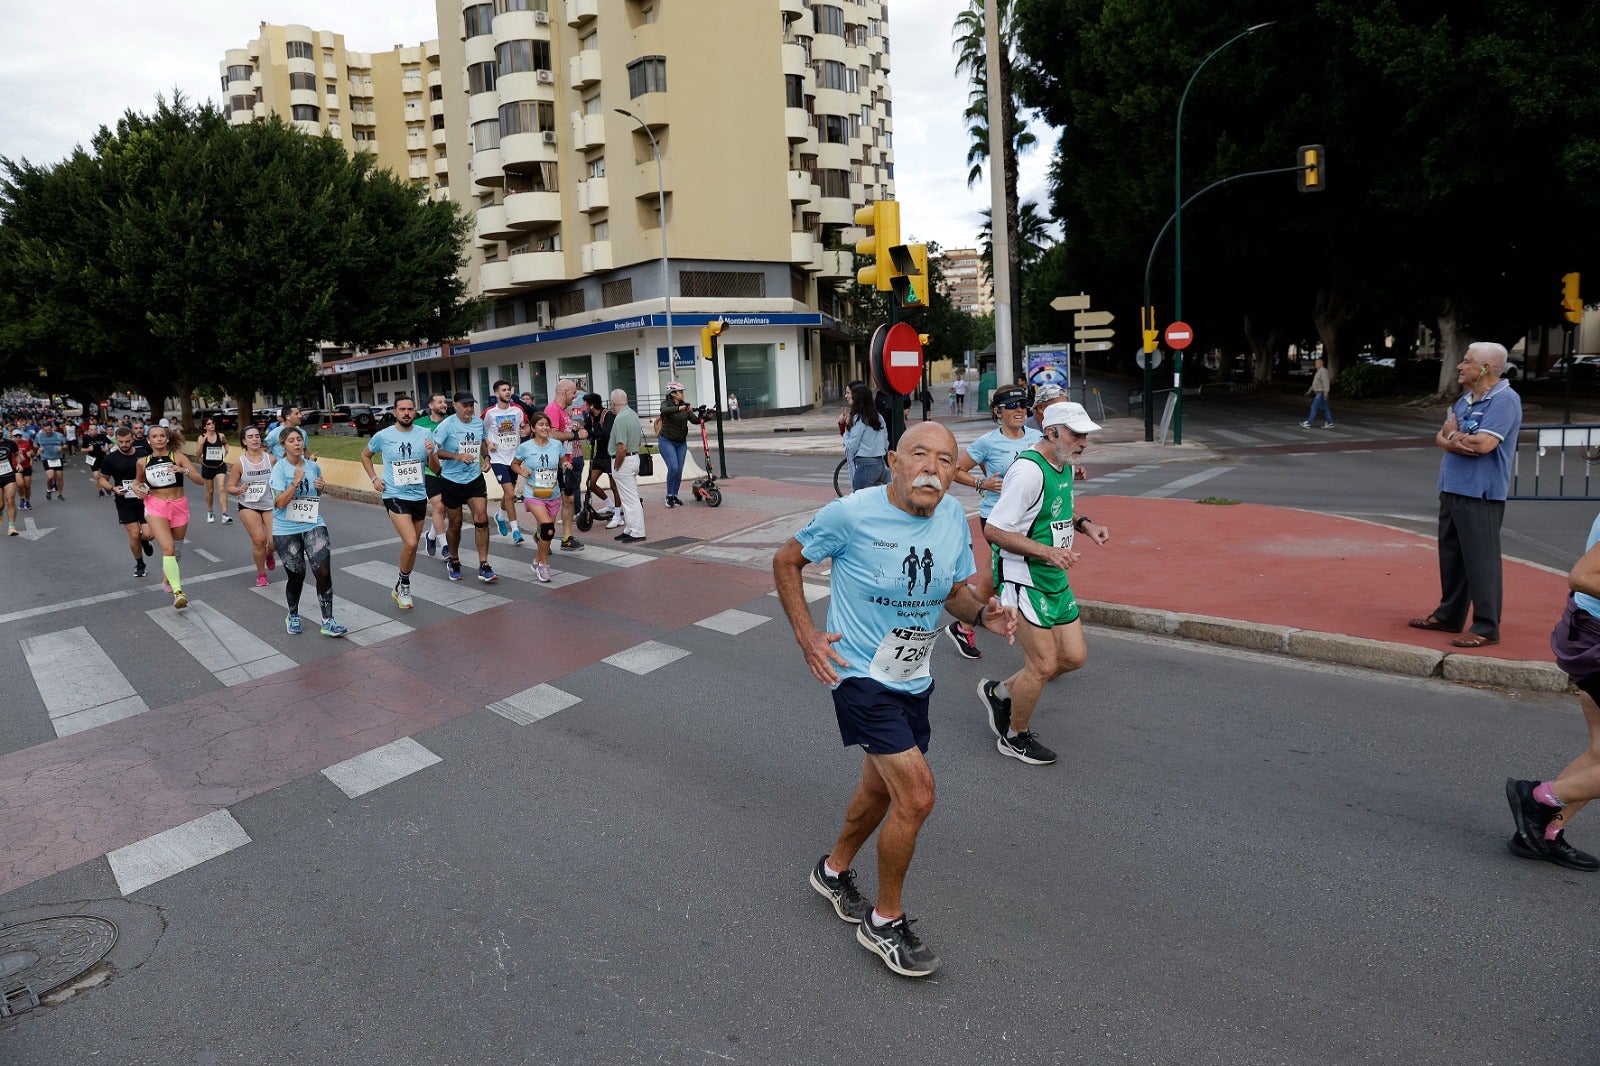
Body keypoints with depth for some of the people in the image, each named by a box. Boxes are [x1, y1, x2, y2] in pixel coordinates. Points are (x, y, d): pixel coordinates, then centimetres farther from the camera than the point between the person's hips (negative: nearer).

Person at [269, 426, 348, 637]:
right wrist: (296, 481, -23)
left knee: (324, 572, -10)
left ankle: (328, 621, -4)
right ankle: (293, 617, 33)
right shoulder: (279, 469, -8)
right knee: (296, 576, 7)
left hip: (313, 525, 3)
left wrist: (321, 488, 1)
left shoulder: (313, 466, 5)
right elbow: (280, 502, -16)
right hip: (286, 530, -3)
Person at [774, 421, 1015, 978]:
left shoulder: (953, 517, -4)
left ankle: (834, 870, 50)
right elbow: (786, 561, -6)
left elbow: (956, 590, 9)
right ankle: (885, 922, 11)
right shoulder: (850, 514, -20)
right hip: (860, 676, -7)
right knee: (917, 796, -13)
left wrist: (984, 611, -14)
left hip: (913, 680, 7)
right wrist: (807, 637, -13)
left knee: (881, 788, 22)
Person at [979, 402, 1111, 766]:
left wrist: (1084, 524, 6)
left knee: (1074, 656, 11)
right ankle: (1015, 736, 19)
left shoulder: (1064, 466, 9)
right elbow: (993, 530, -22)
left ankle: (999, 692, 29)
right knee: (1044, 665, -5)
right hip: (1023, 577, -10)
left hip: (1054, 578, 10)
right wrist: (1047, 552, -25)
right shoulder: (1028, 471, -22)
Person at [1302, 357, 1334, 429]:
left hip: (1321, 393, -10)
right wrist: (1310, 390, 24)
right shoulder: (1319, 371, 18)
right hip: (1319, 393, 10)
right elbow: (1316, 383, 25)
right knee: (1324, 408, 10)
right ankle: (1329, 423, 12)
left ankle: (1308, 423, -10)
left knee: (1314, 407, -10)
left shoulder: (1323, 371, -14)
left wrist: (1325, 392, -29)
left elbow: (1325, 382, -23)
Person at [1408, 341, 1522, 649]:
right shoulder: (1466, 399, 15)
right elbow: (1440, 437, 11)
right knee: (1451, 555, 16)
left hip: (1481, 495, -9)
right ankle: (1449, 615, 27)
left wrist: (1453, 435, -5)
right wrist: (1456, 441, -11)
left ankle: (1486, 628, 2)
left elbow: (1483, 444, -22)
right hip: (1452, 490, 9)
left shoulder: (1504, 400, -13)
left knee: (1480, 560, -5)